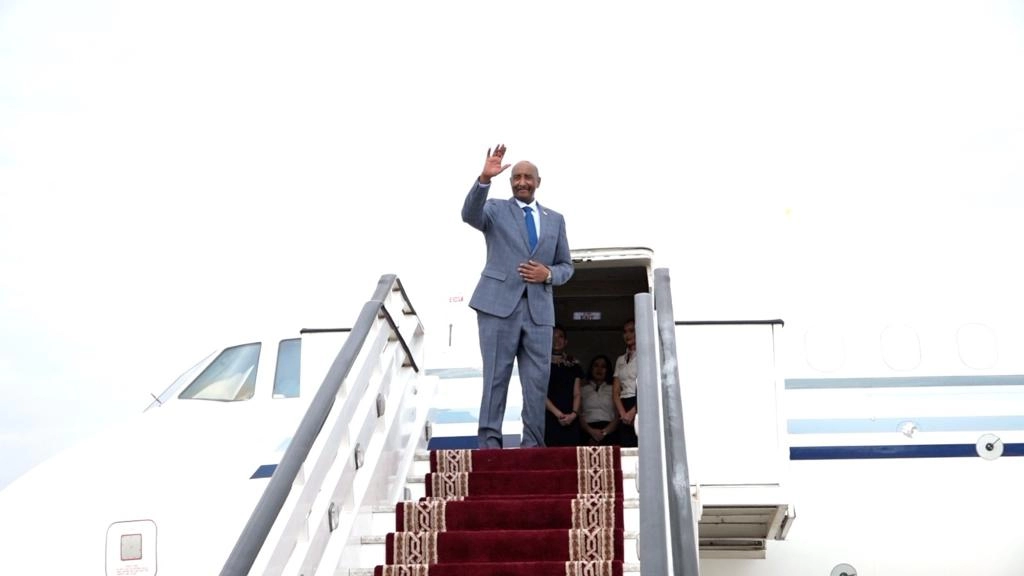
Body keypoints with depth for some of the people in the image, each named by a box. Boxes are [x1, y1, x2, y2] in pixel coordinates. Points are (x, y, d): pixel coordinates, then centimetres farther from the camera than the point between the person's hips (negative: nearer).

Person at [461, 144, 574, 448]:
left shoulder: (555, 219, 17)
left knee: (538, 382, 2)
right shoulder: (496, 209, 9)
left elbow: (566, 266, 18)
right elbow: (469, 215, -14)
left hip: (539, 309, 3)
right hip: (499, 304, -3)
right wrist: (484, 179, -29)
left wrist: (548, 274, -5)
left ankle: (532, 446, 9)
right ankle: (489, 443, 0)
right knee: (495, 377, -3)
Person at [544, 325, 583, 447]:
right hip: (549, 418, -3)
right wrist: (557, 413, -12)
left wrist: (574, 414, -6)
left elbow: (576, 394, 12)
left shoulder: (573, 364, 17)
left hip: (570, 420, 3)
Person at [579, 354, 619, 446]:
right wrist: (591, 431, -12)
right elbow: (579, 415, 7)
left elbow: (618, 416, 8)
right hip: (588, 431, -1)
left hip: (609, 431, 1)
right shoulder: (582, 389, 19)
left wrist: (604, 432, -10)